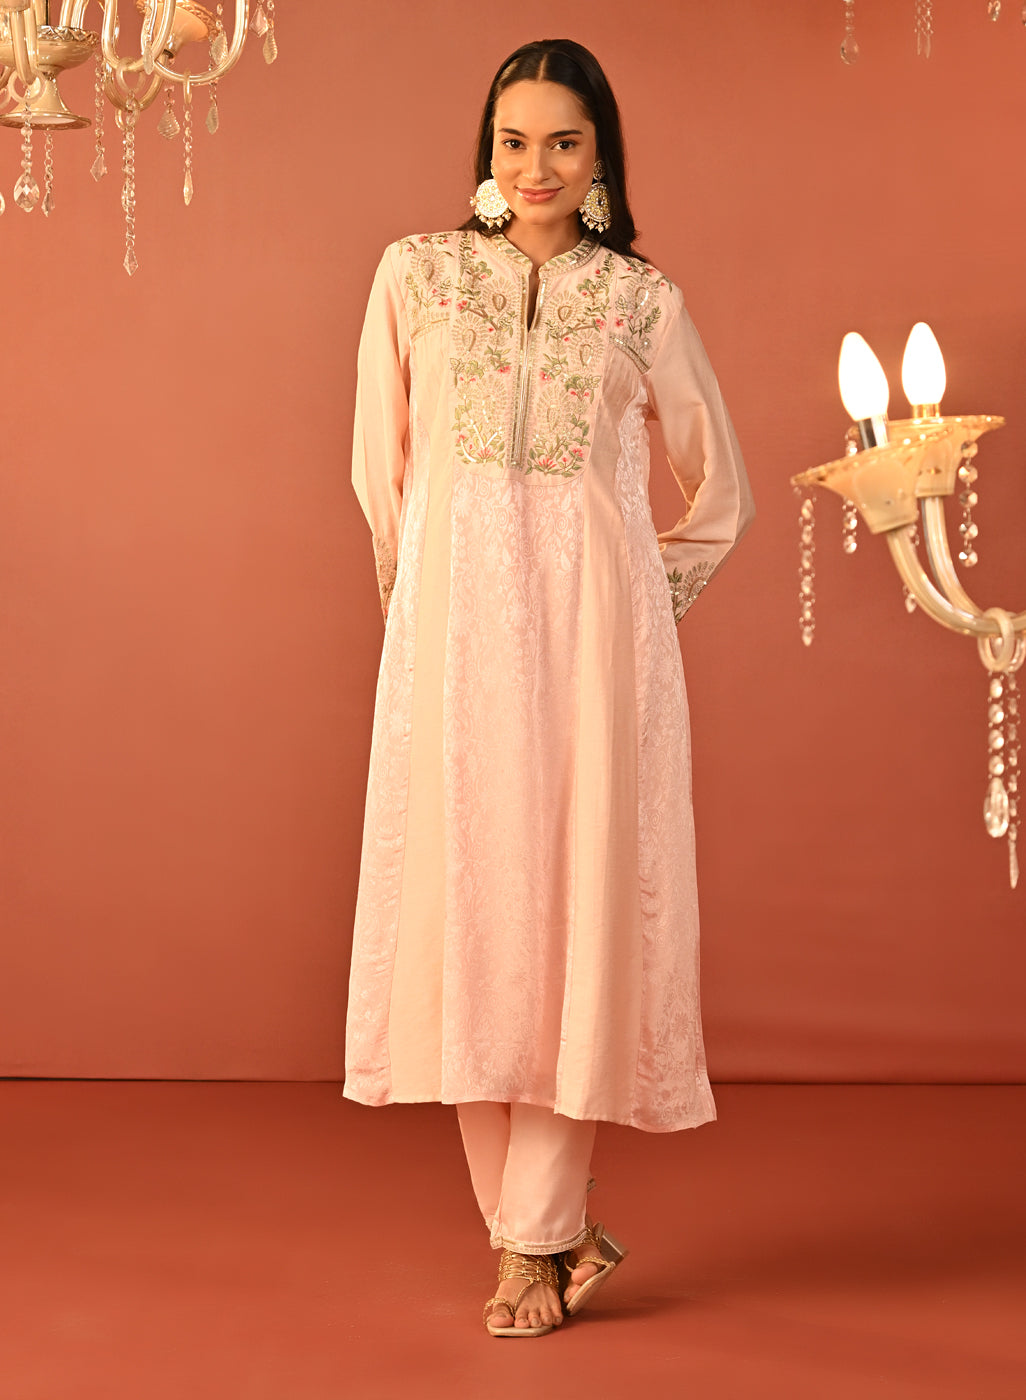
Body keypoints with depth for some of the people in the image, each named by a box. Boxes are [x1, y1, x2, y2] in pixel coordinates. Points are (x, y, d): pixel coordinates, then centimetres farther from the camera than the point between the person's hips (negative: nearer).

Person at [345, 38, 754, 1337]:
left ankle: (537, 1237, 5)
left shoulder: (644, 301, 8)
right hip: (453, 619, 1)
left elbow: (718, 489, 17)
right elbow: (380, 461, 16)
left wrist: (649, 598, 10)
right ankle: (546, 1230, 9)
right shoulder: (416, 272, 9)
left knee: (582, 897, -3)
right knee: (462, 897, -2)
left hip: (596, 623, -1)